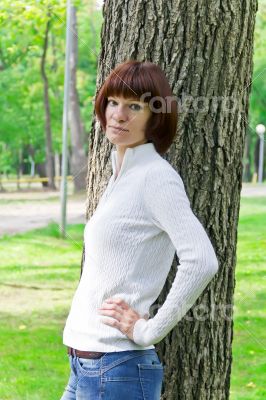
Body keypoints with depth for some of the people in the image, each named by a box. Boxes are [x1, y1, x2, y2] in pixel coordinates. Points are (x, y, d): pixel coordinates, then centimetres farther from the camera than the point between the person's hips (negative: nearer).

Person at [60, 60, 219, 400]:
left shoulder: (156, 177, -12)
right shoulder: (120, 175, 13)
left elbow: (201, 262, -25)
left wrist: (149, 330, -18)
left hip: (116, 369, -9)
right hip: (84, 367, 9)